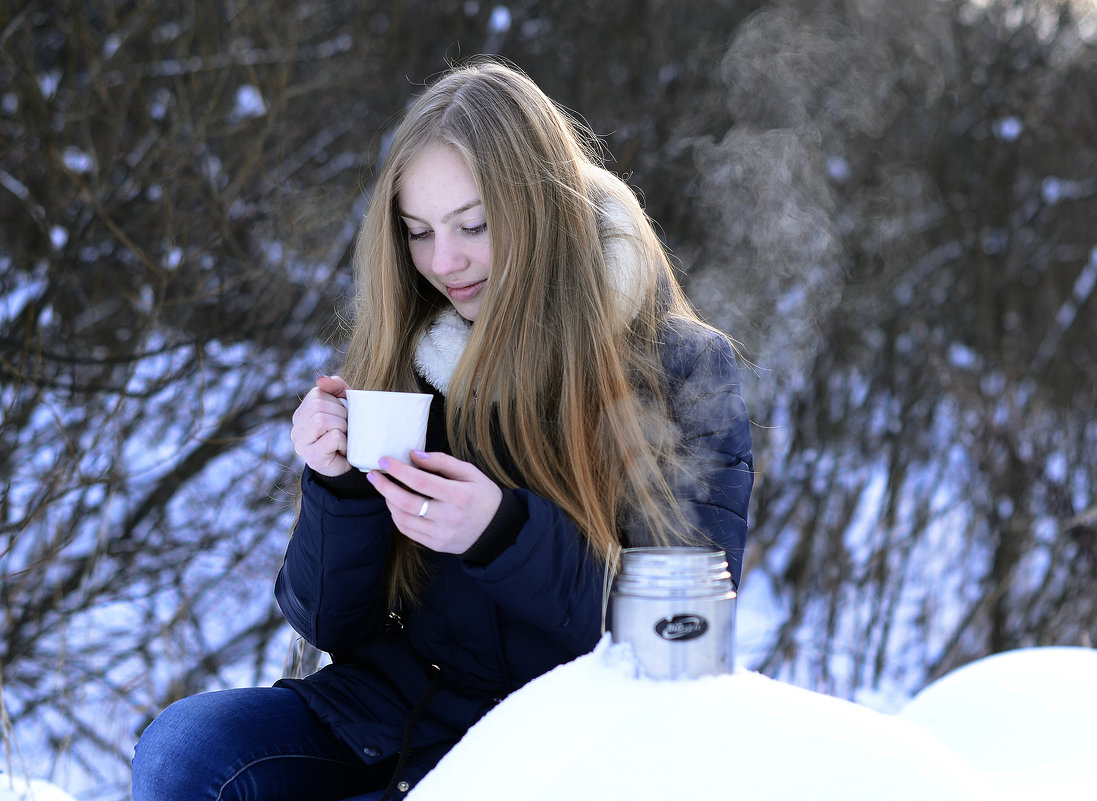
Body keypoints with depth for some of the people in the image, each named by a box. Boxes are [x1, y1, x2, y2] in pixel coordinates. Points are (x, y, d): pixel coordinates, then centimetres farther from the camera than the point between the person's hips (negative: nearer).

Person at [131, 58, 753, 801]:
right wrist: (341, 484, -13)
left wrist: (504, 534, -25)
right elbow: (334, 626, 7)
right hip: (381, 707, 5)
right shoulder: (403, 358, 4)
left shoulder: (683, 370, -6)